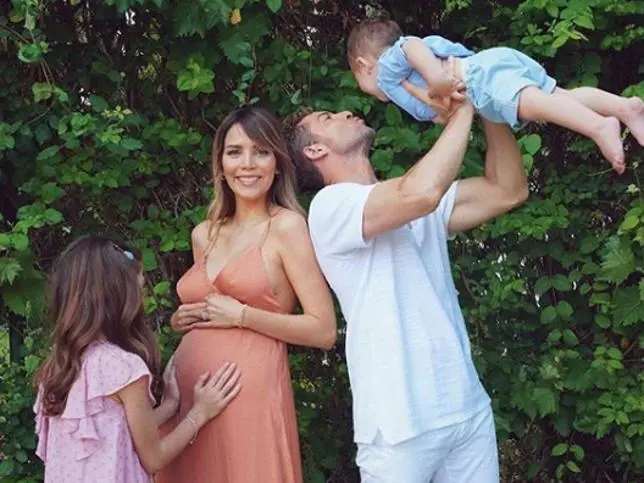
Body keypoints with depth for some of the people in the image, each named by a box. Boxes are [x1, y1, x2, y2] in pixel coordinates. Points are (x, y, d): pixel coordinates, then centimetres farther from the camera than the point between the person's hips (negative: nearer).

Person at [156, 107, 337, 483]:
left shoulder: (287, 226, -5)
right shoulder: (203, 235, 13)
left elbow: (324, 331, -10)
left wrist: (241, 315, -13)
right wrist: (184, 319, 8)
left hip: (250, 392, -6)